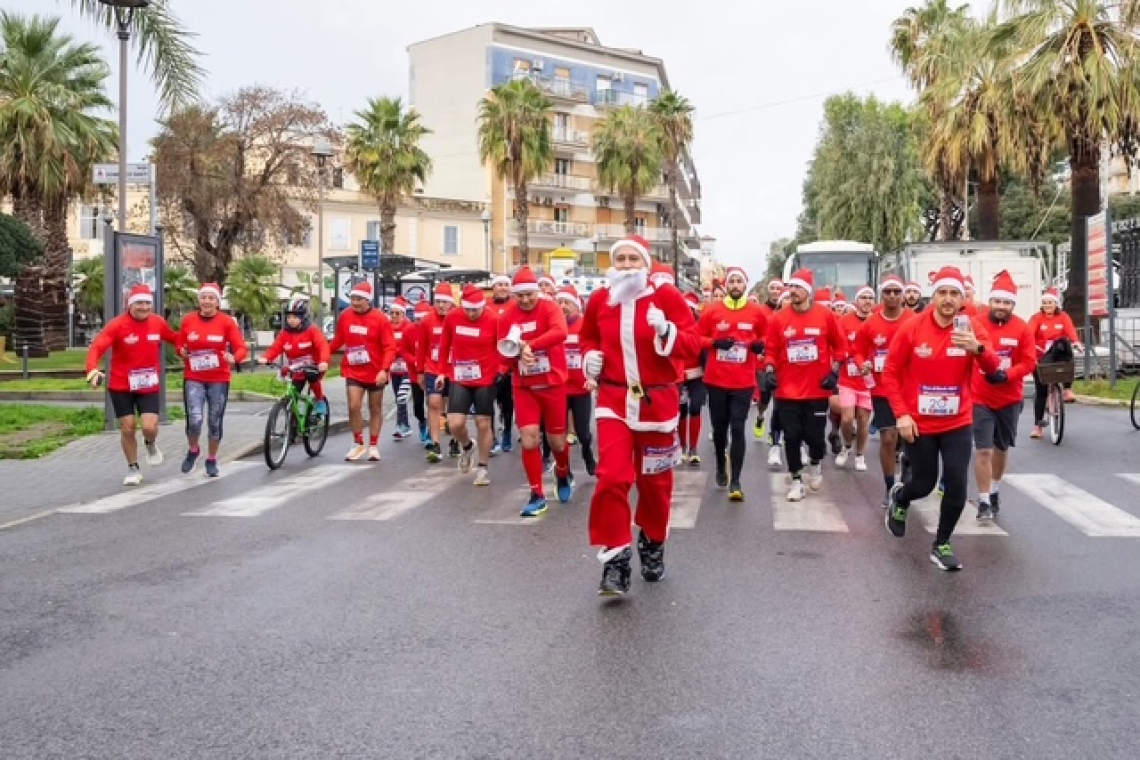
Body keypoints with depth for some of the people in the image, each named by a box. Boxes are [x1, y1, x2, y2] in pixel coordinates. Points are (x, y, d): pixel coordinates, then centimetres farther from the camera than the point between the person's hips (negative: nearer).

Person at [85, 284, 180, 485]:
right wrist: (93, 370, -38)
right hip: (121, 386, -1)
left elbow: (175, 339, 14)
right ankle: (133, 469, 23)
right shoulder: (118, 324, -15)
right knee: (128, 429, 4)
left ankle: (151, 444, 27)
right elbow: (96, 348, -23)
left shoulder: (158, 323, -4)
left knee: (150, 427, -11)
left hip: (149, 386, 1)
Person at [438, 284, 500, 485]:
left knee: (483, 423, 5)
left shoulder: (494, 320, -13)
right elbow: (444, 346, 9)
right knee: (455, 424, -8)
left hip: (485, 379, -2)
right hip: (458, 379, 2)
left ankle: (483, 468, 21)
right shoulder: (452, 317, -4)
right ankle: (466, 447, 26)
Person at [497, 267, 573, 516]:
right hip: (524, 387, 2)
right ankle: (537, 495, 5)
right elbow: (503, 350, -1)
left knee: (556, 439, 9)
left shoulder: (550, 308, -10)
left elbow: (560, 332, -30)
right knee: (529, 438, -7)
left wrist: (528, 345, -36)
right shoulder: (508, 317, 1)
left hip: (553, 384, -2)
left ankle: (564, 475, 41)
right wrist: (518, 354, -24)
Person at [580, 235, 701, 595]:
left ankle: (653, 545, 36)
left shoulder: (667, 296, -6)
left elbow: (693, 345, -10)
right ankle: (616, 559, -4)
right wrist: (590, 356, 1)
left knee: (654, 480, 12)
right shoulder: (599, 300, 3)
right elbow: (588, 337, 22)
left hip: (657, 400, -1)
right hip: (614, 400, 1)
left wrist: (667, 331, -28)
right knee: (612, 476, -14)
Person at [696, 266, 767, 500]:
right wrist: (715, 342, -14)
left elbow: (765, 336, 16)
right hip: (716, 380, 1)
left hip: (744, 382, -1)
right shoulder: (712, 311, -1)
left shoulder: (757, 312, 1)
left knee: (738, 429, -6)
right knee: (719, 428, 12)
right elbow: (697, 338, 5)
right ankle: (721, 468, 37)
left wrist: (760, 345, -6)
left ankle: (735, 482, -3)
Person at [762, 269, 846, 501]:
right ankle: (797, 481, 19)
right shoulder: (779, 318, -1)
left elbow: (840, 346, 7)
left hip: (817, 390, -1)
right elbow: (771, 351, 6)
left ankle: (815, 465, 36)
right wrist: (769, 371, -10)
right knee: (792, 438, 3)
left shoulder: (825, 315, -3)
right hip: (788, 391, 1)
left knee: (815, 436, 3)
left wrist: (834, 372, 0)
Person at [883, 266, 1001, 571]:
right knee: (924, 483, 9)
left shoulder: (973, 329, -7)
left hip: (958, 424, 1)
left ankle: (941, 545, 16)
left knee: (957, 484, -5)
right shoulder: (912, 328, -12)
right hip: (919, 423, -1)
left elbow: (992, 370, -19)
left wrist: (978, 348, -40)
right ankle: (898, 499, 46)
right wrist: (901, 414, -13)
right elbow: (891, 374, -6)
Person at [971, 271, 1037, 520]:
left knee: (1002, 448, 17)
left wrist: (1007, 374, -21)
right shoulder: (975, 324, -9)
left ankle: (995, 491, 39)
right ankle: (984, 501, 1)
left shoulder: (1023, 329, -5)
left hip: (1010, 399, 3)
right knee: (983, 450, -7)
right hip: (981, 399, -2)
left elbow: (1029, 362, -6)